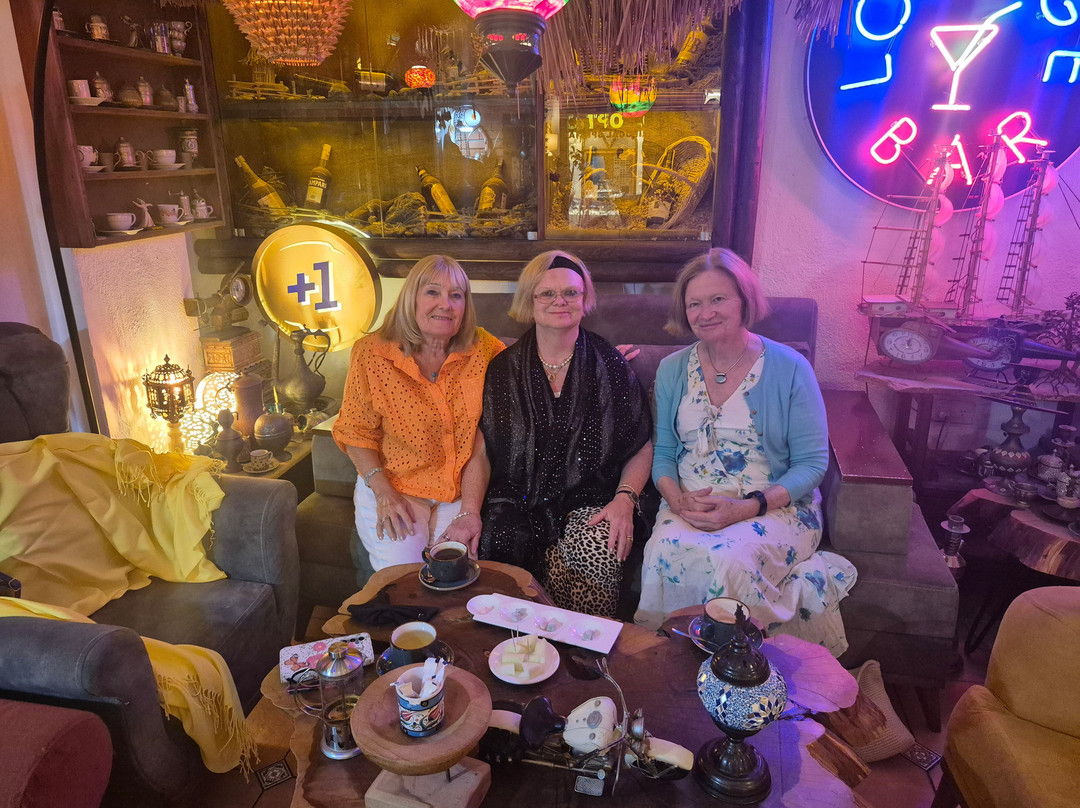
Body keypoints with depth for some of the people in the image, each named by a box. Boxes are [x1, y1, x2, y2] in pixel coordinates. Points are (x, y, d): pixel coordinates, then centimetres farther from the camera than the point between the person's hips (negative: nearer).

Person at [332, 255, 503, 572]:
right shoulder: (372, 354, -8)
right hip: (392, 490, -1)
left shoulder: (485, 353, -7)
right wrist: (383, 493, -12)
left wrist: (471, 510, -17)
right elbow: (356, 432, 0)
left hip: (460, 495, 1)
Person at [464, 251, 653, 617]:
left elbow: (642, 447, 7)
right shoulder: (502, 369, 10)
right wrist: (470, 512, -6)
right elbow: (482, 450, 6)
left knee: (597, 552, -32)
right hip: (516, 506, 1)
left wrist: (625, 498, -8)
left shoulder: (611, 367, 7)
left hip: (589, 505, 0)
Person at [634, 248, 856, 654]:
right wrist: (679, 500, -13)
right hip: (689, 507, 3)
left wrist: (747, 507, -19)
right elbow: (662, 452, 9)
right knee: (665, 551, -30)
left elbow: (812, 462, -5)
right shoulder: (672, 369, 7)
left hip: (775, 507, -2)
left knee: (729, 560, -33)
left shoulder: (789, 368, -4)